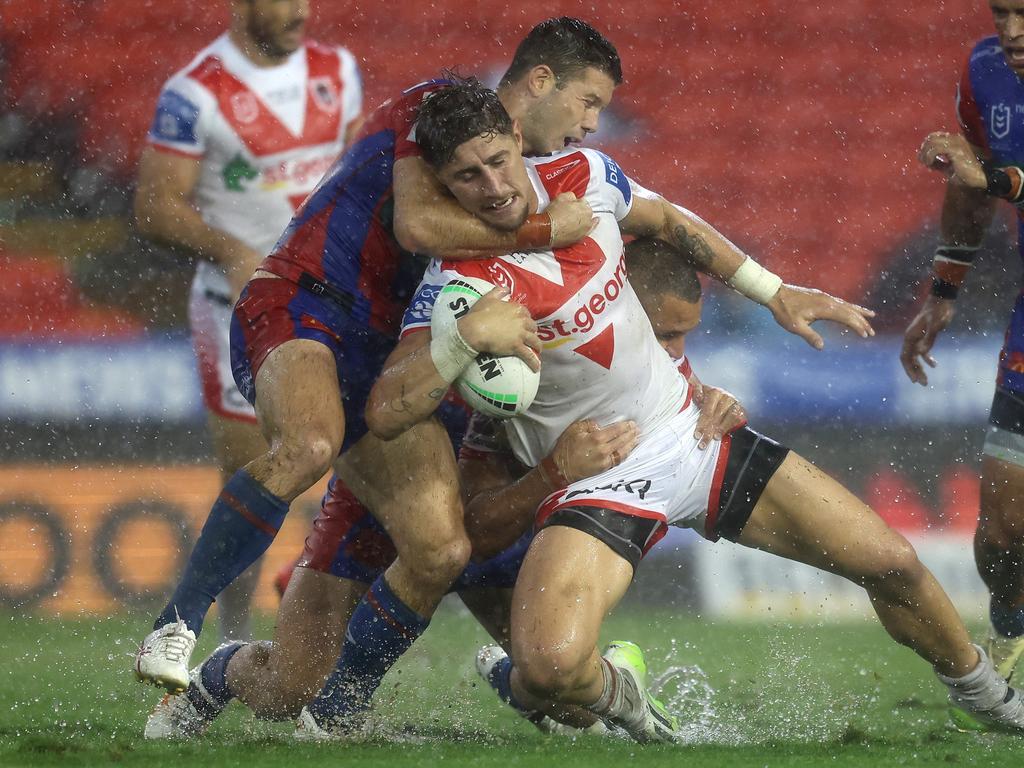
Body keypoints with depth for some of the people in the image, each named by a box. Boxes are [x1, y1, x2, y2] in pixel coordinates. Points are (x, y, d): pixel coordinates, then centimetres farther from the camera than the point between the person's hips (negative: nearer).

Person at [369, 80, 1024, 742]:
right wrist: (464, 338, -44)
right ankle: (614, 693, 4)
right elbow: (385, 413, -30)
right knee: (546, 665, -33)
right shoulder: (459, 282, -21)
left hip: (692, 431, 5)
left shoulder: (581, 176, -5)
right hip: (598, 479, -5)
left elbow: (664, 221, 18)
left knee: (893, 564, 4)